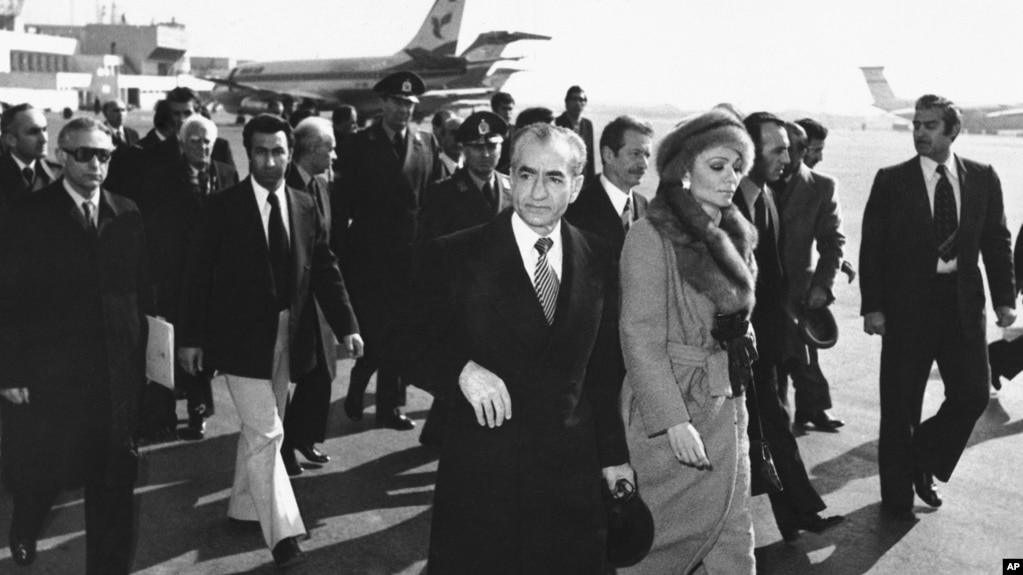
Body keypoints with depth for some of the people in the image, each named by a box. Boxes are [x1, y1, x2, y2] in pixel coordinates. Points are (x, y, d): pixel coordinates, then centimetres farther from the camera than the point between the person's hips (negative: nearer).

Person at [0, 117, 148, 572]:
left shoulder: (127, 215, 3)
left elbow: (140, 292, 4)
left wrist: (140, 359, 1)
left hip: (116, 375, 2)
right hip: (48, 373, -2)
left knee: (113, 482, 6)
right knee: (40, 471, 15)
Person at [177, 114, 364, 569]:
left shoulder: (306, 207, 4)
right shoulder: (223, 207, -7)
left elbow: (325, 270, 4)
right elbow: (199, 275, -5)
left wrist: (346, 326, -4)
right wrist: (190, 337, -6)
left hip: (289, 338, 5)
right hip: (242, 337, -5)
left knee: (258, 430, 17)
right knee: (266, 432, -7)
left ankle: (244, 507, 35)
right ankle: (282, 531, 0)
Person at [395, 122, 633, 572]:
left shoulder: (598, 260, 4)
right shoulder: (454, 256, -6)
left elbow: (603, 367, 10)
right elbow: (414, 345, 0)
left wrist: (615, 455, 11)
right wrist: (463, 368, -20)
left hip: (571, 470, 3)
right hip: (480, 472, -2)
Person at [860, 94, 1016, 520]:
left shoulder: (983, 178, 4)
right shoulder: (891, 181, -3)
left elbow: (997, 241, 8)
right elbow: (871, 247, -3)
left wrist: (1004, 298, 1)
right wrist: (872, 305, -9)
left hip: (963, 301, 2)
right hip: (908, 304, -2)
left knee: (972, 394, 1)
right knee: (900, 405, 5)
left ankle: (925, 464, 28)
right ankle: (898, 496, 22)